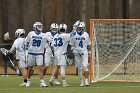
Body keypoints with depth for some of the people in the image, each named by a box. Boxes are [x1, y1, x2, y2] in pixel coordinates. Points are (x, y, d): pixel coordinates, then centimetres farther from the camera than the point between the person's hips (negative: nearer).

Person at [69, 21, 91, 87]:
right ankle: (81, 81, 12)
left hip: (84, 52, -1)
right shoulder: (74, 35, -1)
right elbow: (72, 45, 6)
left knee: (85, 66, -14)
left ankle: (86, 80, -11)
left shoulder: (86, 35, 0)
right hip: (77, 53, 1)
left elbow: (88, 45, 9)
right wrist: (73, 50, -10)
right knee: (79, 68, 4)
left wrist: (89, 53, 8)